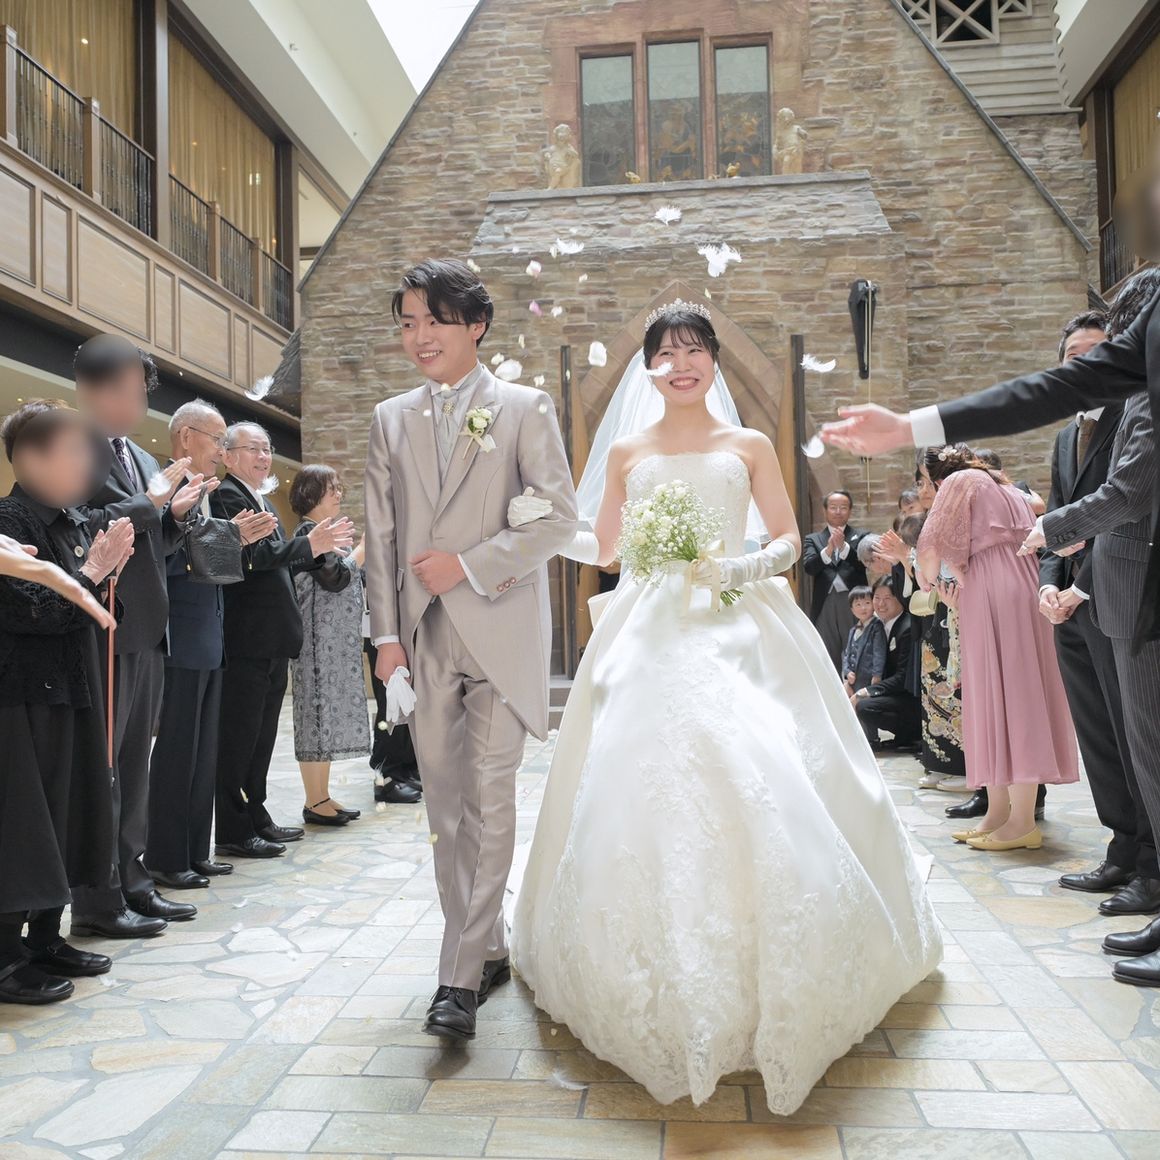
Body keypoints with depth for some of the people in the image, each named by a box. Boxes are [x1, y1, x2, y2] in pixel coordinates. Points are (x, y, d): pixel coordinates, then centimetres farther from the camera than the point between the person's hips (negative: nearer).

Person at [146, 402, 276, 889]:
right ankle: (165, 860, 10)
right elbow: (169, 559, -22)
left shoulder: (204, 492, 16)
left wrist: (238, 539, 3)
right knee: (176, 752, -1)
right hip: (181, 642, -9)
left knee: (204, 753, 14)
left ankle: (194, 852, 23)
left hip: (208, 642, 9)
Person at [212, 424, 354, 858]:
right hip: (247, 639, -10)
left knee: (261, 736, 16)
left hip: (273, 642, 10)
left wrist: (321, 549, 9)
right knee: (238, 737, -1)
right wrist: (308, 544, -25)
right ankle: (233, 831, 7)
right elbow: (251, 555, -24)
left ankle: (256, 817, 27)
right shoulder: (225, 495, -10)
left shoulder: (264, 501, 20)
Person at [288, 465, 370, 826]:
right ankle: (315, 802, 2)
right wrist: (364, 548, -12)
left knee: (330, 711, 11)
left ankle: (322, 797, 17)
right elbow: (334, 579, -20)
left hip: (337, 640, 9)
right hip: (319, 640, -9)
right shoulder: (309, 532, -11)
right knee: (319, 710, -5)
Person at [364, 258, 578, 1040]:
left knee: (490, 799, -6)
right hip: (425, 636, 4)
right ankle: (488, 950, 24)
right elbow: (381, 534, 10)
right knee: (446, 803, 9)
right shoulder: (391, 419, 12)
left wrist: (469, 564, -12)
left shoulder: (525, 408, 1)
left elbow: (560, 518, -5)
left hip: (500, 631, -4)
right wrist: (387, 631, 3)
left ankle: (461, 976, 1)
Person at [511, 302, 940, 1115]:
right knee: (644, 784, -8)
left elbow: (789, 540, 7)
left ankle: (761, 977, 6)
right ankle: (661, 983, 5)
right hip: (650, 634, 2)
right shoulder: (627, 454, 15)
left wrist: (749, 567, -13)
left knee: (755, 782, -11)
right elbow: (600, 547, 16)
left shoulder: (750, 446, 10)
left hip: (739, 629, -1)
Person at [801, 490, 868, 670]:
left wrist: (843, 546, -19)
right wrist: (828, 549, -20)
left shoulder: (861, 537, 10)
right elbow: (809, 567, -4)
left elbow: (864, 564, -5)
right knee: (827, 660, 5)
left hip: (854, 604, -1)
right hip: (824, 606, 1)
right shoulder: (813, 539, 12)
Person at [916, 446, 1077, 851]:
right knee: (1012, 694, 6)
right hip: (1020, 584, 8)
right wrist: (962, 579, 28)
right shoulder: (1005, 487, 26)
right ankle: (999, 811, 9)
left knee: (1001, 692, -9)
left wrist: (928, 578, 16)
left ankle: (1022, 822, -8)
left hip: (991, 592, -8)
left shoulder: (959, 482, 3)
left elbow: (934, 540, -3)